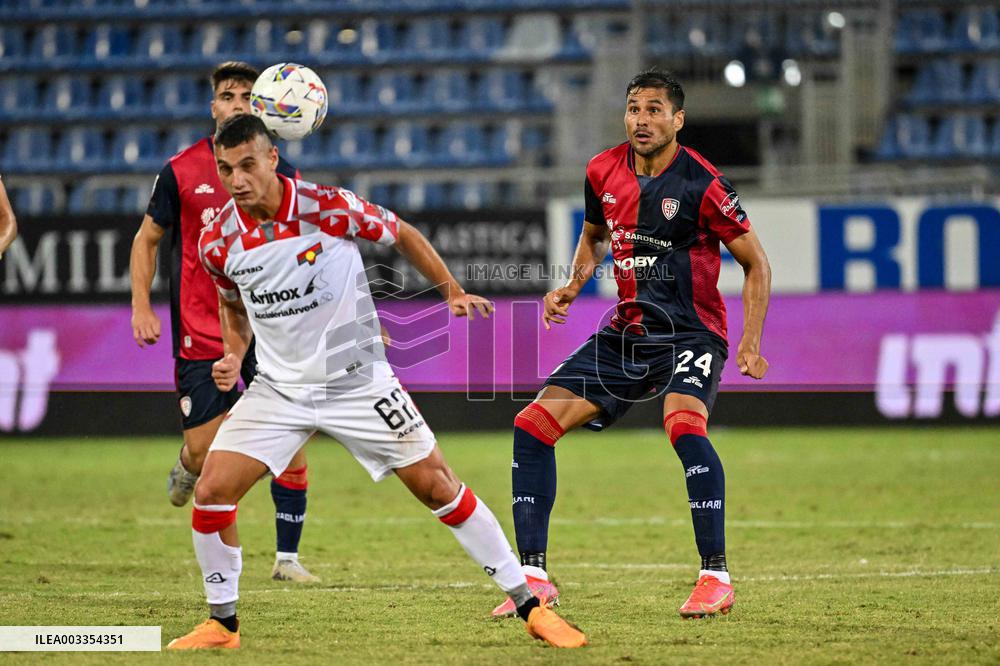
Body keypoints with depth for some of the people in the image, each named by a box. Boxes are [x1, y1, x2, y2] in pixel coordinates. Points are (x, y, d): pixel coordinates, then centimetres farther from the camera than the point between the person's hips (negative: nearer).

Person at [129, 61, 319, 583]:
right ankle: (186, 468, 35)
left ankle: (287, 556, 3)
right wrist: (141, 307, -2)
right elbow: (147, 240, 8)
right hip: (201, 334, -1)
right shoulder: (181, 171, -2)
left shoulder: (279, 173, 2)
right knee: (204, 454, -4)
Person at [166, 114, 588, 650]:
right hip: (278, 388, 3)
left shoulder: (329, 206, -17)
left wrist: (453, 292, -5)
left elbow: (402, 235, 1)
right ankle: (222, 623, 8)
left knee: (437, 486, -3)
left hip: (357, 381, -3)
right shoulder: (218, 242, -7)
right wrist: (233, 355, -2)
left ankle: (530, 607, 7)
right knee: (211, 491, -12)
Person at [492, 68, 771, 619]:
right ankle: (534, 576, 1)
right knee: (532, 425, -5)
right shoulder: (603, 172, 2)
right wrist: (572, 285, 4)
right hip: (626, 334, 6)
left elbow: (755, 263, -7)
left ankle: (715, 575, -24)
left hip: (690, 334, -6)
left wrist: (751, 341, -16)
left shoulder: (701, 184, -14)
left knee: (684, 425, -34)